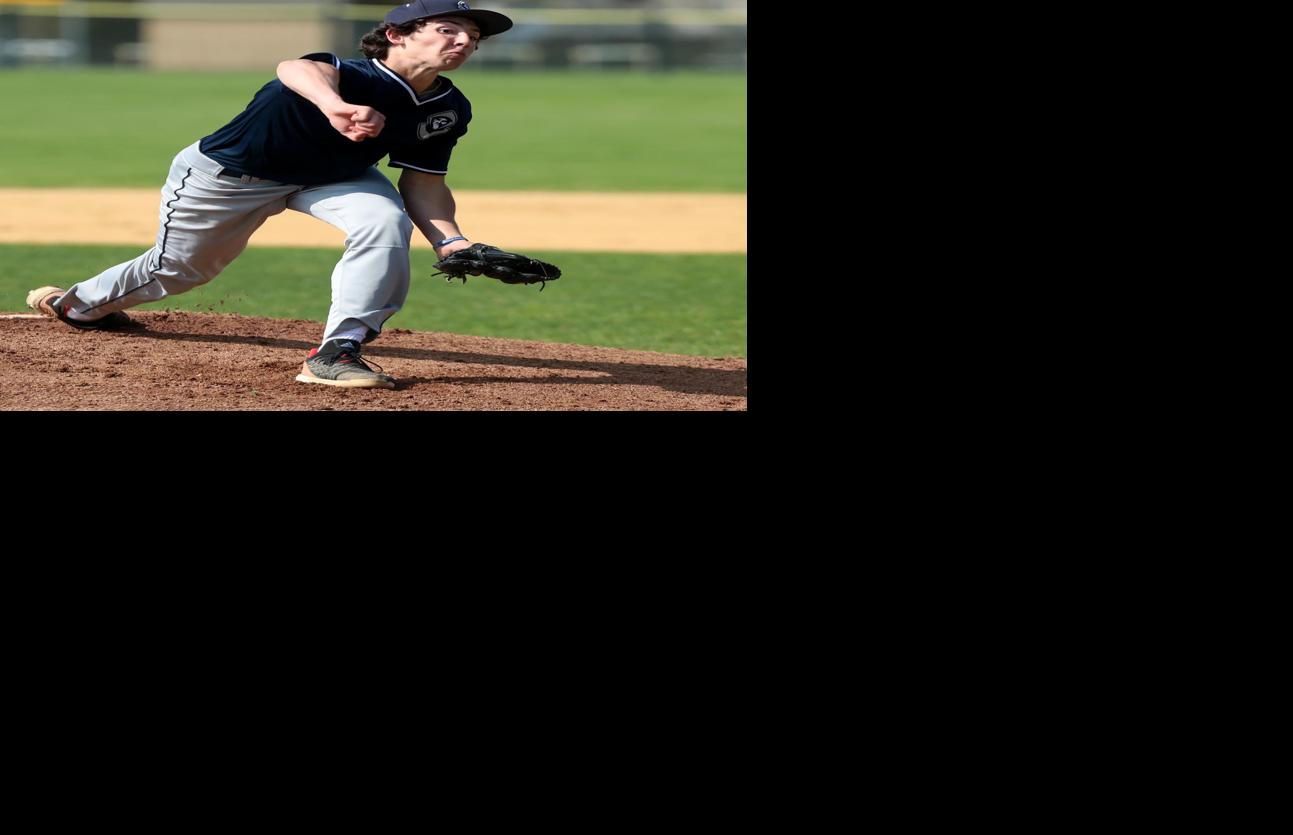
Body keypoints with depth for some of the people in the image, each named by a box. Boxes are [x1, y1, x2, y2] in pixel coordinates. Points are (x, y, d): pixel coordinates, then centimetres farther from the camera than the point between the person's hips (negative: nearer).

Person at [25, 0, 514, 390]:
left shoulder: (449, 109, -17)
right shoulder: (361, 78, -41)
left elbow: (422, 185, -6)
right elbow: (296, 69, -63)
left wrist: (449, 240, -25)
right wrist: (335, 107, -86)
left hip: (331, 177, 5)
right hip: (226, 174, -5)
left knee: (386, 223, -26)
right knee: (177, 267, 16)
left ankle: (337, 354, -18)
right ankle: (83, 304, 49)